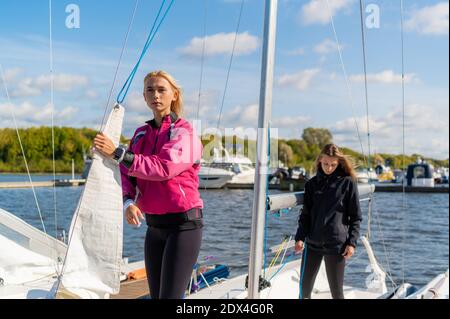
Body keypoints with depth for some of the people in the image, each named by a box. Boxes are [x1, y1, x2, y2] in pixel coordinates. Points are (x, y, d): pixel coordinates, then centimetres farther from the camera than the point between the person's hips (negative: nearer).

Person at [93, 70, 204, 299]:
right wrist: (128, 202, -13)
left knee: (170, 295, -10)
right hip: (154, 225, 7)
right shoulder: (141, 134, 13)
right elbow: (127, 175, 7)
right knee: (155, 295, 11)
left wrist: (117, 153, -26)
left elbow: (163, 167, -24)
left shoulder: (184, 133, -8)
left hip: (183, 223, -7)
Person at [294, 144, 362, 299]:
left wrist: (352, 242, -8)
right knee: (304, 288, 6)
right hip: (312, 243, 4)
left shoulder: (348, 182, -1)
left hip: (336, 245, -3)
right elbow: (306, 214, 9)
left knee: (336, 291, 2)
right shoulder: (312, 183, 9)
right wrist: (300, 237, -3)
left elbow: (356, 216, 0)